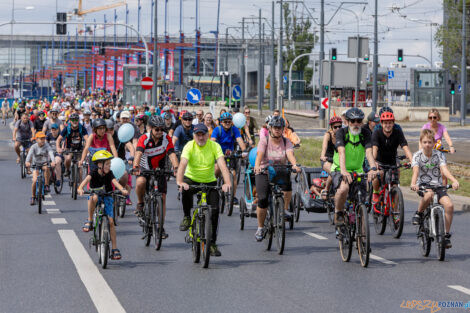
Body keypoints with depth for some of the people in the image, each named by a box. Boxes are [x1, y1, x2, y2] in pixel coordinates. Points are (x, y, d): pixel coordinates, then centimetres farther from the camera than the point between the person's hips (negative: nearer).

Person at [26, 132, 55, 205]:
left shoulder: (47, 146, -14)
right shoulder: (34, 147, -13)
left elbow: (51, 153, -31)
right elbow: (29, 154, -29)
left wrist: (52, 161, -52)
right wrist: (27, 162, -50)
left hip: (44, 164, -1)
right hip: (36, 165, 1)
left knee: (46, 168, -37)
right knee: (35, 180, -16)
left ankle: (46, 186, -23)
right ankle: (33, 197, 2)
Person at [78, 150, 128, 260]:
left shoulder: (109, 173, -8)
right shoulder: (94, 173, -14)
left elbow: (115, 182, -25)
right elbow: (87, 179, -32)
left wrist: (122, 189, -46)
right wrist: (80, 188, -53)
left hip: (107, 198, 2)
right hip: (96, 195, -2)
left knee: (111, 221, -11)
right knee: (94, 197, -40)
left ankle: (114, 248, -4)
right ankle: (89, 221, -24)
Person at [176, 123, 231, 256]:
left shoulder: (214, 146, -13)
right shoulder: (189, 146, -15)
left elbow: (222, 165, -24)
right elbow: (183, 164, -28)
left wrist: (227, 183, -41)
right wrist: (179, 182, -46)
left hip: (209, 181, 1)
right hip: (191, 179, -1)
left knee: (214, 210, -11)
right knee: (186, 190, -36)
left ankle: (212, 243, 1)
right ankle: (187, 217, -11)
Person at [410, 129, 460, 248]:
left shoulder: (439, 155, 0)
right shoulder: (417, 156, -4)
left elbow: (444, 169, -14)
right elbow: (416, 171, -19)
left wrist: (454, 181, -33)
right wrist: (413, 184, -40)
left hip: (438, 185, 2)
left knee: (449, 205, -22)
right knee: (429, 195, -39)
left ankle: (446, 234, -7)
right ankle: (419, 213, -9)